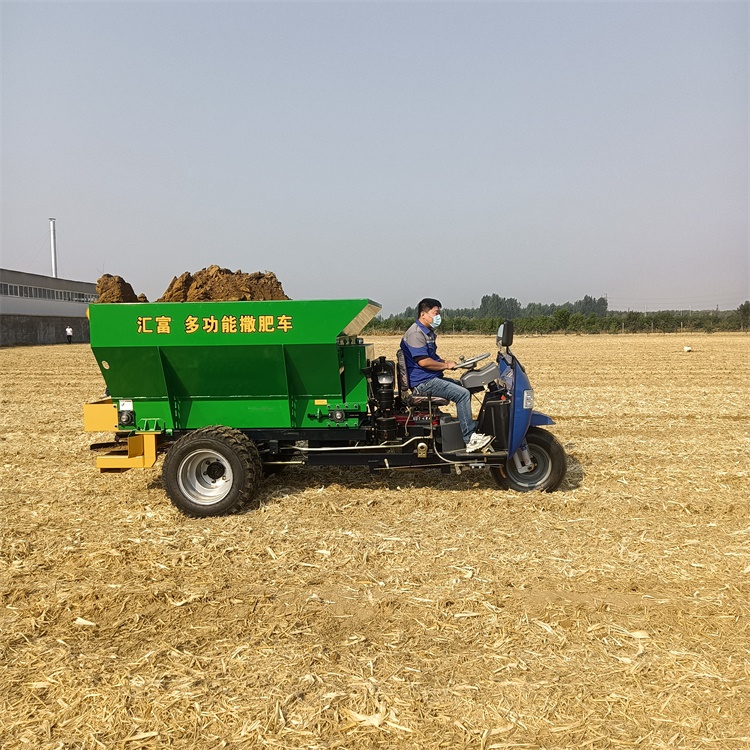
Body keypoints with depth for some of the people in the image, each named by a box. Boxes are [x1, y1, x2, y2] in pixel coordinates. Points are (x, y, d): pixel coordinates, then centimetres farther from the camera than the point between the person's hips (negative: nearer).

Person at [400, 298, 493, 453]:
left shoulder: (429, 333, 19)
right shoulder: (415, 334, -15)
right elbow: (423, 361, -24)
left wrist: (446, 362, 8)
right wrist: (446, 366, -12)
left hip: (433, 378, 11)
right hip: (423, 383, -11)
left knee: (464, 388, 14)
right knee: (462, 394, -20)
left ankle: (472, 430, 15)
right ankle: (470, 440, -18)